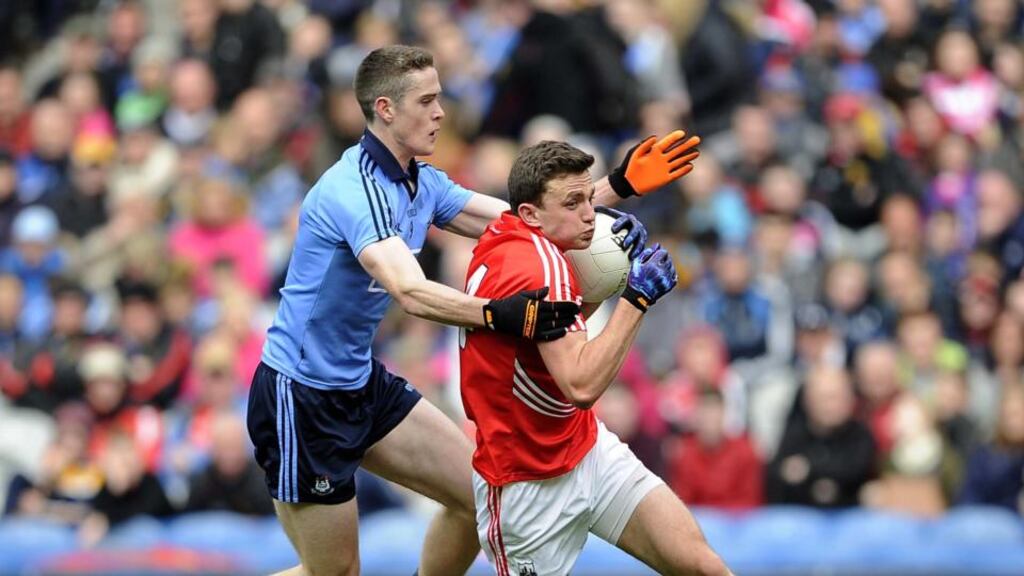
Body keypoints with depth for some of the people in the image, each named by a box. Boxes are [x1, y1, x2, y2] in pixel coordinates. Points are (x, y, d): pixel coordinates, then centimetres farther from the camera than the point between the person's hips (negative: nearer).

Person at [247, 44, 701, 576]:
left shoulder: (422, 183, 5)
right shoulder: (355, 189, -26)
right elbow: (411, 293, -39)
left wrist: (618, 186, -4)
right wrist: (496, 315, -54)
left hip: (362, 383, 9)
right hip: (300, 396, -9)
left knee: (476, 494, 6)